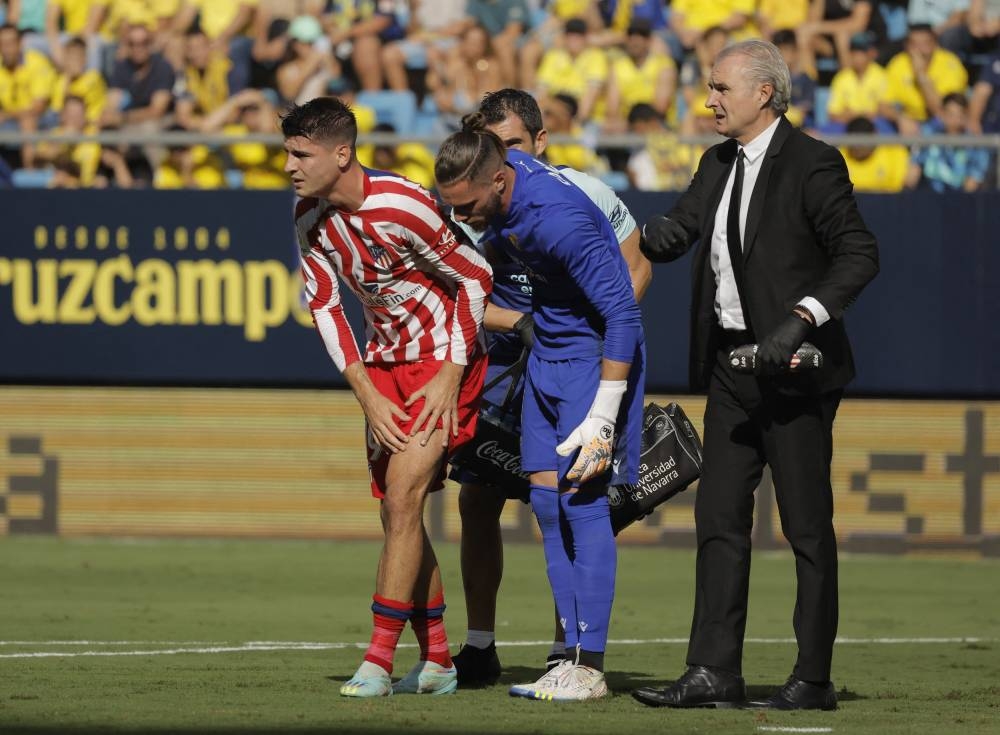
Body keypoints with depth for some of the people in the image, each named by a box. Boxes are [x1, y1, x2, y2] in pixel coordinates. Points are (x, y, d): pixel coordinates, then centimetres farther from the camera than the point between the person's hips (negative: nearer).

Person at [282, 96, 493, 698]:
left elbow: (477, 277, -15)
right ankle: (436, 661, 14)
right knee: (398, 510, 6)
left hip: (443, 360, -7)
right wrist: (368, 396, -3)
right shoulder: (311, 217, -2)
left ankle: (380, 659, -16)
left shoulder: (402, 206, -24)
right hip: (385, 361, 7)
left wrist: (450, 376, -16)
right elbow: (325, 305, 5)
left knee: (403, 496, -16)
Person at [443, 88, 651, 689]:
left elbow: (636, 268, 3)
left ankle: (567, 648, 2)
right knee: (477, 499, 0)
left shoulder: (587, 195, -10)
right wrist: (519, 322, -23)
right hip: (504, 359, 2)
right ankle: (481, 646, 12)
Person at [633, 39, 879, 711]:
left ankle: (814, 679, 3)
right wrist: (661, 234, -15)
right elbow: (678, 231, 9)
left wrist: (803, 317, -25)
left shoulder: (811, 164, -11)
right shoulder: (719, 164, 12)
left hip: (795, 366, -8)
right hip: (732, 362, 8)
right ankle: (715, 673, 6)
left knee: (807, 524, -1)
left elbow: (860, 253, -16)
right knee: (719, 517, 5)